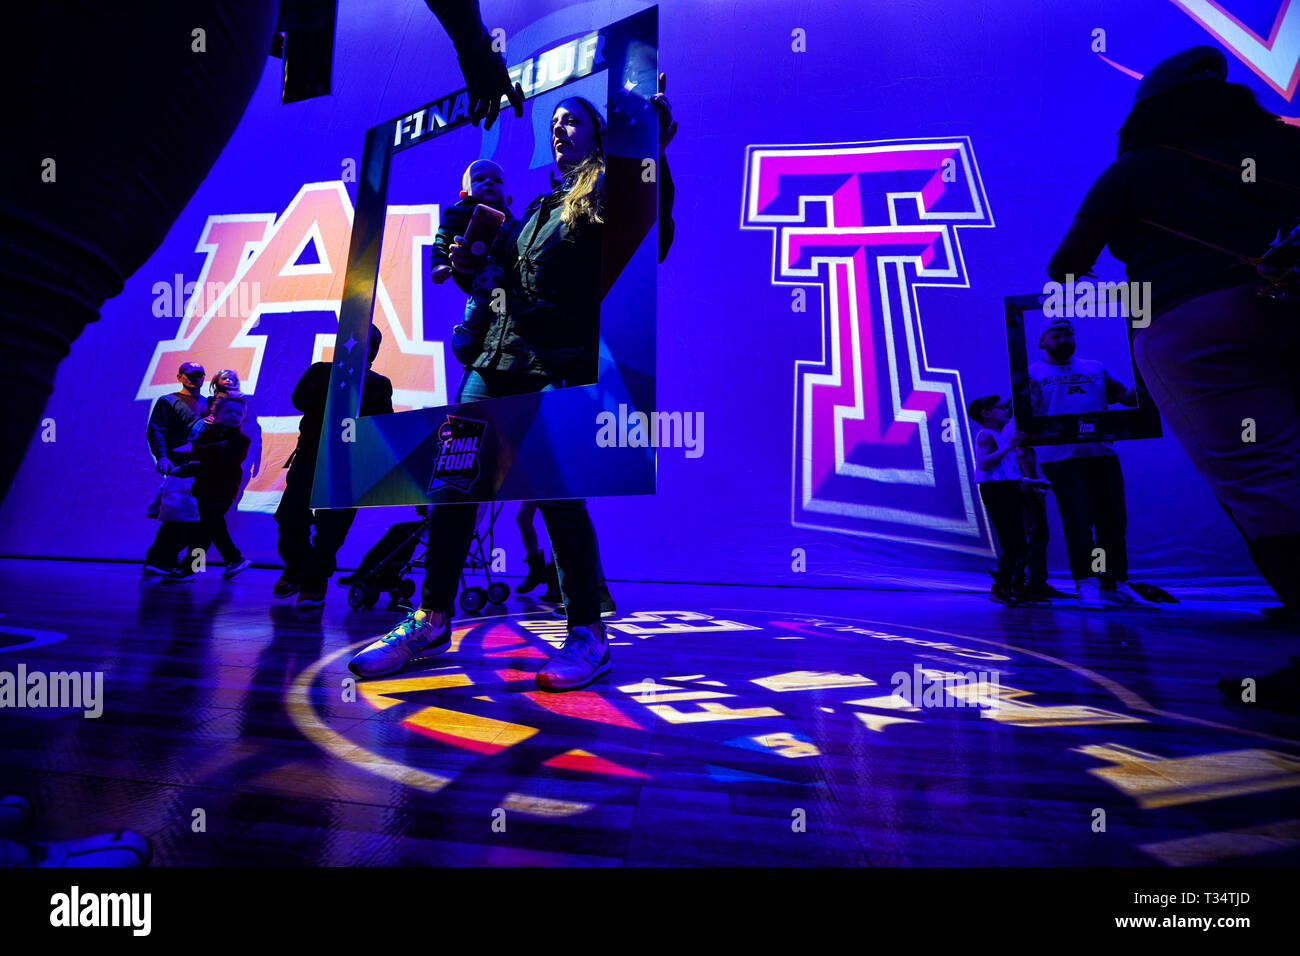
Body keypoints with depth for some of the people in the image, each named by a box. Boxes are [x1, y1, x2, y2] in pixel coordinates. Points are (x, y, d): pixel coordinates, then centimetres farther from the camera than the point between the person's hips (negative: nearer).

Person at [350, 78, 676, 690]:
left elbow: (651, 240, -13)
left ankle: (587, 636, -2)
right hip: (497, 358, 7)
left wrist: (654, 150, -19)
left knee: (554, 489, -16)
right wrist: (473, 266, 15)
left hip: (561, 364, -7)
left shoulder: (604, 193, 8)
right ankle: (430, 621, 10)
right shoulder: (538, 209, 29)